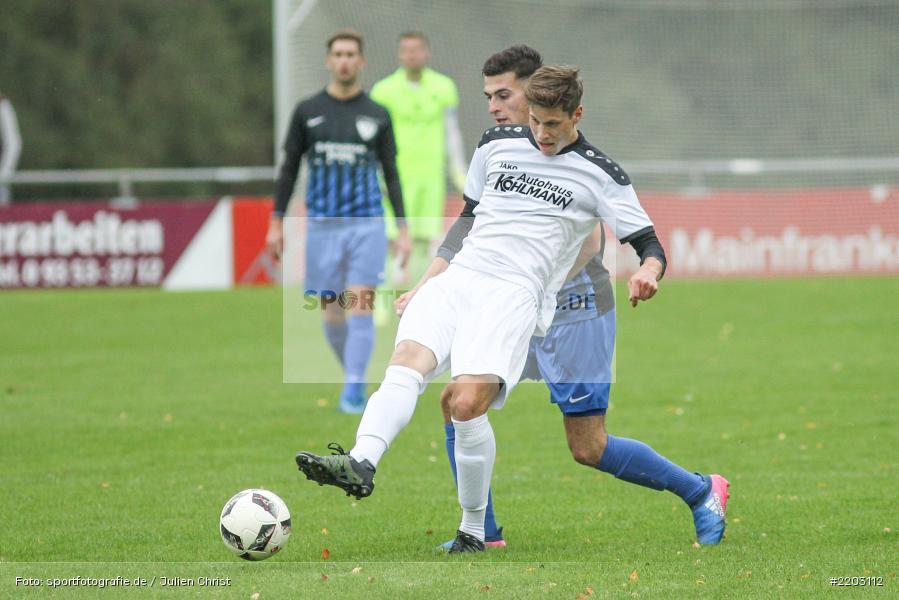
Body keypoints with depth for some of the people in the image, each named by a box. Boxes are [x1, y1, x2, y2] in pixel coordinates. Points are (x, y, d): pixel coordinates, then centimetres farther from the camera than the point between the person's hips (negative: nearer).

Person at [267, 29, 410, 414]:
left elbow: (391, 175, 10)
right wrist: (276, 223, 5)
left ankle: (353, 392, -10)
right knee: (331, 315, 3)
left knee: (360, 308, -12)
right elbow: (289, 169, 10)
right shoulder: (307, 112, 6)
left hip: (367, 225, -1)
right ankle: (353, 376, 23)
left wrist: (404, 230, 4)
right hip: (322, 226, 1)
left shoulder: (377, 116, 5)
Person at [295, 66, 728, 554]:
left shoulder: (599, 176, 7)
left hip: (517, 291, -4)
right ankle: (361, 464, -50)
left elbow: (651, 247, 5)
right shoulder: (496, 144, 19)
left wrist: (647, 271, -19)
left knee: (467, 404, -25)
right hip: (458, 276, 4)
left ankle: (473, 532, -11)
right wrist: (423, 282, 23)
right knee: (407, 362, -28)